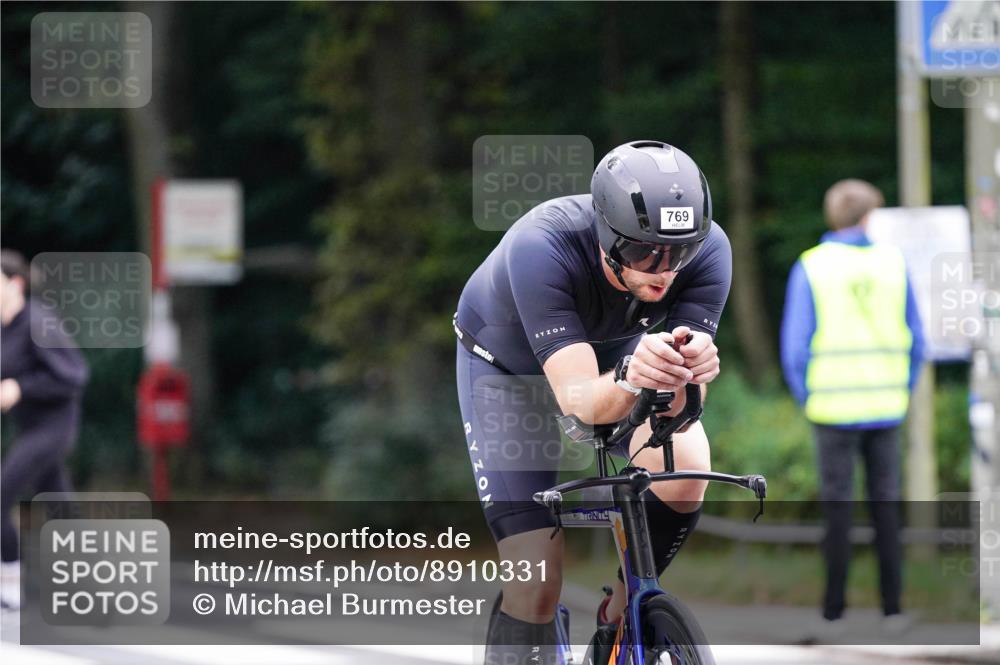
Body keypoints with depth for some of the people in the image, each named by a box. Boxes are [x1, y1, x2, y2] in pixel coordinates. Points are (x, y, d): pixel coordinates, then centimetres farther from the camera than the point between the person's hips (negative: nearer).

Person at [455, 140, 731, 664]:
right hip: (507, 362, -3)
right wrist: (629, 378, -67)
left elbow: (677, 409, -35)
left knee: (684, 471, -27)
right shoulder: (542, 247, -41)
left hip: (615, 345, 3)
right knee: (537, 585, -15)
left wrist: (685, 374, -57)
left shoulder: (707, 250, -32)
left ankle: (621, 611, 1)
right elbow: (579, 401, -46)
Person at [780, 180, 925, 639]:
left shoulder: (810, 268, -5)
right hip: (885, 410, 2)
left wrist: (808, 399, 5)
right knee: (886, 511, 8)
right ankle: (892, 610, 6)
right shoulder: (893, 264, 2)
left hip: (834, 411, -2)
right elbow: (915, 340, 5)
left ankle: (833, 614, 2)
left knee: (837, 513, 1)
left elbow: (795, 347, -7)